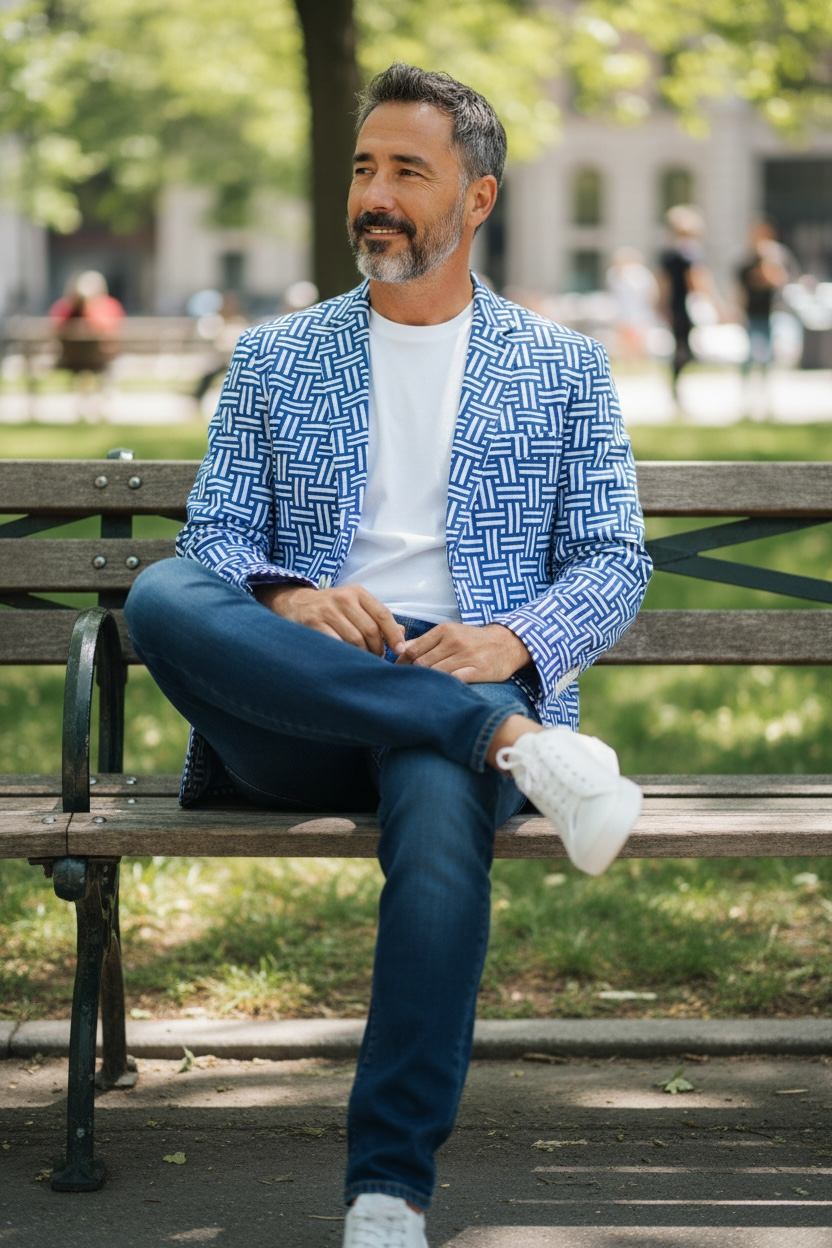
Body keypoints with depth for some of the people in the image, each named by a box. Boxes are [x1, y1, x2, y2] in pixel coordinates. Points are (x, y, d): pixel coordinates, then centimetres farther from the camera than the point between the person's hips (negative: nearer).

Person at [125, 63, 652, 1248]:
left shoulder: (564, 368, 17)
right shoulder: (274, 358, 19)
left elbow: (613, 562, 10)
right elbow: (214, 538, 10)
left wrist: (516, 641, -13)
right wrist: (288, 600, -15)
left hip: (466, 677, -2)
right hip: (295, 717, 2)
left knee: (441, 804, -39)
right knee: (160, 597, -32)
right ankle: (511, 744, -34)